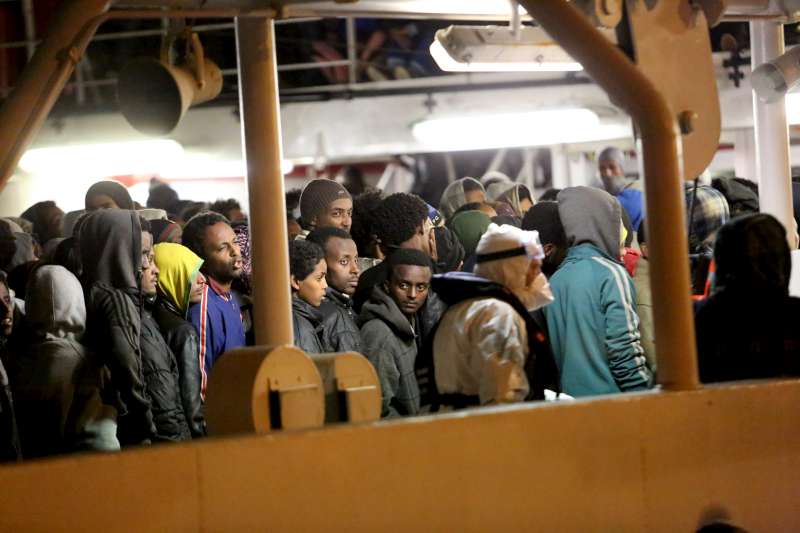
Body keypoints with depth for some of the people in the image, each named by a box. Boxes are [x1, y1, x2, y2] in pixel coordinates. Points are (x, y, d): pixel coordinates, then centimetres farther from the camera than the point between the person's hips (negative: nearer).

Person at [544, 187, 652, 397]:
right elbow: (625, 346, -14)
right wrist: (643, 395, -8)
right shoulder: (611, 273, -9)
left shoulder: (555, 279, 10)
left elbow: (554, 348, 13)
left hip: (567, 396, 7)